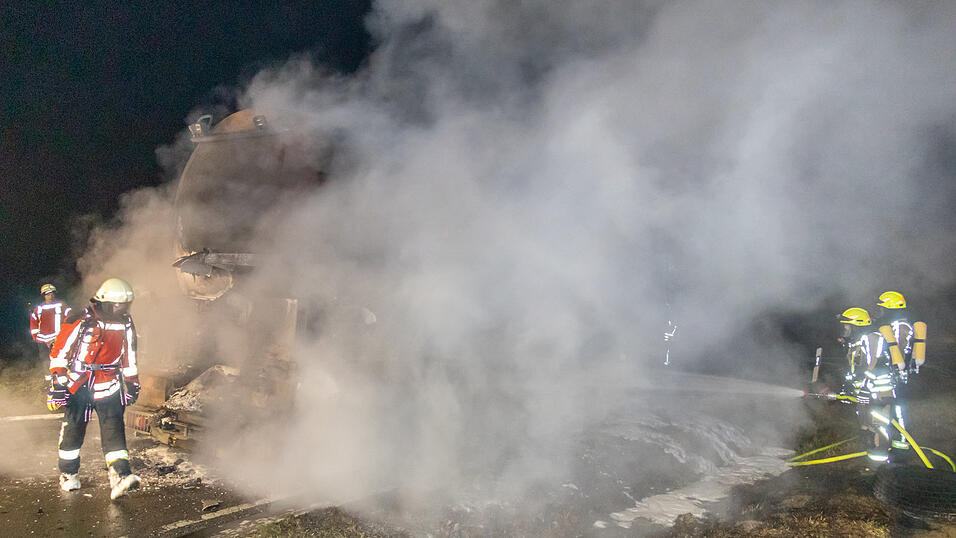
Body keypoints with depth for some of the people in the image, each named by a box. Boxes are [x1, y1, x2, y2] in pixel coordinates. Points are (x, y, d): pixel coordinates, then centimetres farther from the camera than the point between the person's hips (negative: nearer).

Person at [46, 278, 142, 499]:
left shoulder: (126, 325, 2)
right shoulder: (81, 323, -13)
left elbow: (128, 355, 16)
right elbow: (59, 352, -8)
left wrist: (132, 384, 19)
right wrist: (57, 386, -10)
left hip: (109, 387, 2)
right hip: (79, 386, -2)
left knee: (114, 430, -10)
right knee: (73, 431, 9)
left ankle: (120, 477, -19)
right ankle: (68, 474, 30)